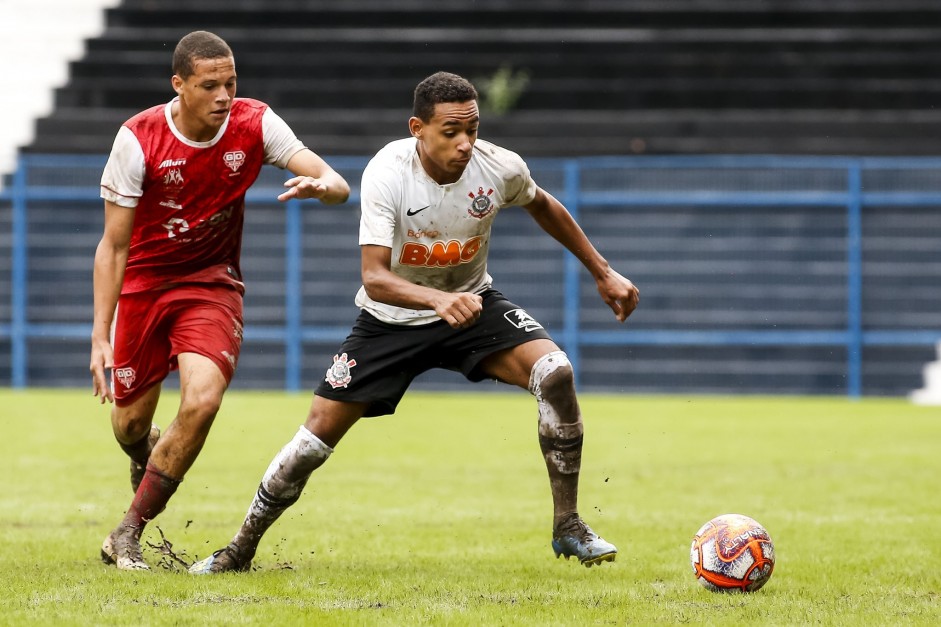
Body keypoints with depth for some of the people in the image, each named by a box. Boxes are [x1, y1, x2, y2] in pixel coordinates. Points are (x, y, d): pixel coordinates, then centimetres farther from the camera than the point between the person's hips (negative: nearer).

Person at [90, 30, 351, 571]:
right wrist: (100, 335, -17)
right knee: (131, 421, 6)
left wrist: (321, 185, -45)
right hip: (143, 283, 0)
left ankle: (128, 535, -7)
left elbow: (339, 186, -19)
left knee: (202, 400, -22)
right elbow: (113, 246, -13)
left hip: (212, 283, 0)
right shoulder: (139, 139, -19)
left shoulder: (255, 124, -15)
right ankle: (146, 456, 49)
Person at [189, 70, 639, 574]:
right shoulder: (387, 173, -28)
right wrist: (438, 300, -53)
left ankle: (568, 528, -11)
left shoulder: (500, 168, -18)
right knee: (321, 430, -5)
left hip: (472, 303, 2)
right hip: (392, 319, -2)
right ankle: (240, 550, 14)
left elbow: (544, 208, 8)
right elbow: (374, 277, -35)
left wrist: (603, 273, 12)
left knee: (554, 372, -23)